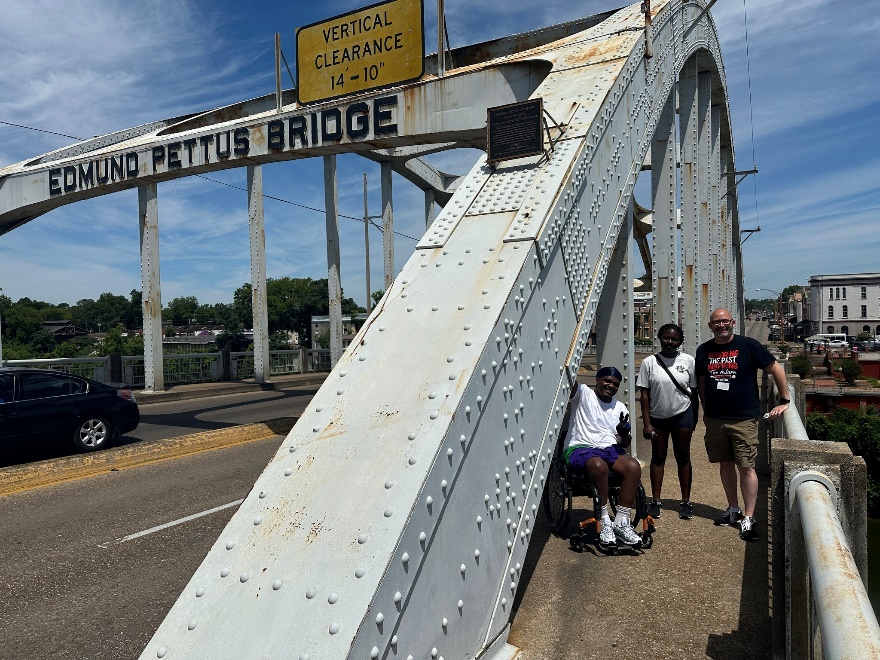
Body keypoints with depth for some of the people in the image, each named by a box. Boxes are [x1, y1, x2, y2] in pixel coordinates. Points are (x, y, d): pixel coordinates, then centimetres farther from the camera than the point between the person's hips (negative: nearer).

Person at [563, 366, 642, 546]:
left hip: (610, 449, 5)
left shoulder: (620, 408, 19)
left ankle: (621, 523, -20)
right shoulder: (582, 394, 5)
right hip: (580, 448, -5)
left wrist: (624, 434, -7)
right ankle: (605, 522, -24)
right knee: (599, 465, -39)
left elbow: (625, 443, 17)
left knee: (633, 467, -27)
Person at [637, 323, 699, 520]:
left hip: (682, 415, 0)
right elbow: (644, 394, -5)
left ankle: (686, 502, 18)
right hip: (657, 417, 0)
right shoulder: (649, 362, -5)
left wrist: (694, 419, 5)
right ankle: (655, 501, 16)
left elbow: (694, 392, 4)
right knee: (658, 457, 9)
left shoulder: (687, 361, -2)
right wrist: (646, 423, -8)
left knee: (683, 458, 8)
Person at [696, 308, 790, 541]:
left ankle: (748, 518, 3)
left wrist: (784, 402, -2)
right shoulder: (703, 351, 8)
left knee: (746, 467, -4)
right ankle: (733, 509, 26)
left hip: (744, 419, -4)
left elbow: (777, 370, -1)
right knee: (725, 465, 13)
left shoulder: (749, 345, -4)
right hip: (715, 418, 4)